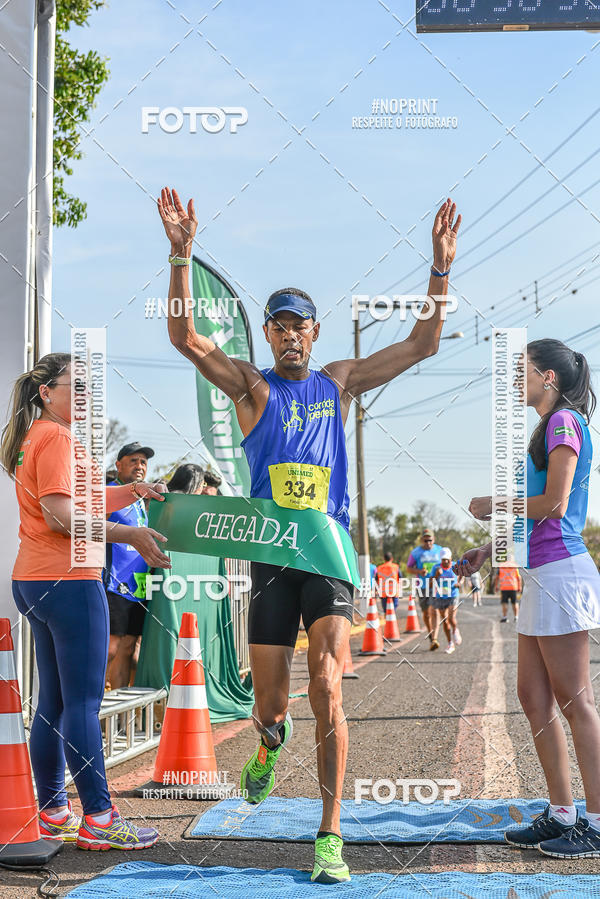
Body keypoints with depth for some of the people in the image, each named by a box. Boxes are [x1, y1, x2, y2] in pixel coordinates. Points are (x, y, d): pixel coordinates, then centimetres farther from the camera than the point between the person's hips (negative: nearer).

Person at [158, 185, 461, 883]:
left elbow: (423, 343, 10)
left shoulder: (340, 381, 11)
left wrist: (441, 269, -1)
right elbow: (184, 336, -10)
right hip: (270, 556, 0)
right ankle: (271, 742, 44)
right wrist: (181, 254, -19)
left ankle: (330, 836, -6)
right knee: (268, 706, 5)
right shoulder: (252, 385, 5)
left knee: (327, 693, -13)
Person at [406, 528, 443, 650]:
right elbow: (408, 569, 2)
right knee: (426, 614, 9)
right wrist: (419, 571, -17)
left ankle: (434, 639, -24)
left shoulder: (439, 550, 5)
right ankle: (430, 635, 33)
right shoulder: (415, 552, 1)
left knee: (434, 612, -16)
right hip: (422, 587, 1)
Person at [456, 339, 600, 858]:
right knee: (534, 696, 10)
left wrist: (493, 506, -4)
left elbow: (554, 504, -17)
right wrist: (490, 550, 18)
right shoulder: (548, 427, 20)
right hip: (541, 573, 10)